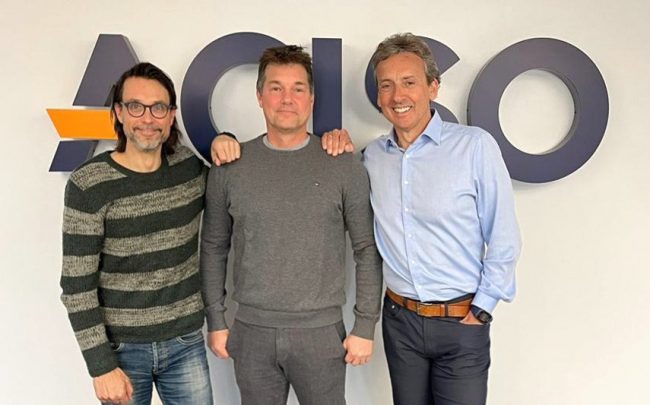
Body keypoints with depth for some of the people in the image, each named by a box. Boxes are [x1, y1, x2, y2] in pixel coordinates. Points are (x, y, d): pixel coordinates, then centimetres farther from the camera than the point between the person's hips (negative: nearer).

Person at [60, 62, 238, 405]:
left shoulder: (190, 167, -2)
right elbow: (77, 285, -11)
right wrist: (101, 365, -11)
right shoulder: (88, 184, -13)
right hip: (122, 347, -3)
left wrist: (226, 143, -4)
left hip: (186, 341, 3)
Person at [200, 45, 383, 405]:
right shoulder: (229, 167, -1)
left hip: (321, 333, -1)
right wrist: (215, 322, 5)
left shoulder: (344, 166, -5)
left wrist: (365, 326, -3)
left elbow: (367, 250, -2)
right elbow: (213, 248, 6)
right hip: (251, 333, 2)